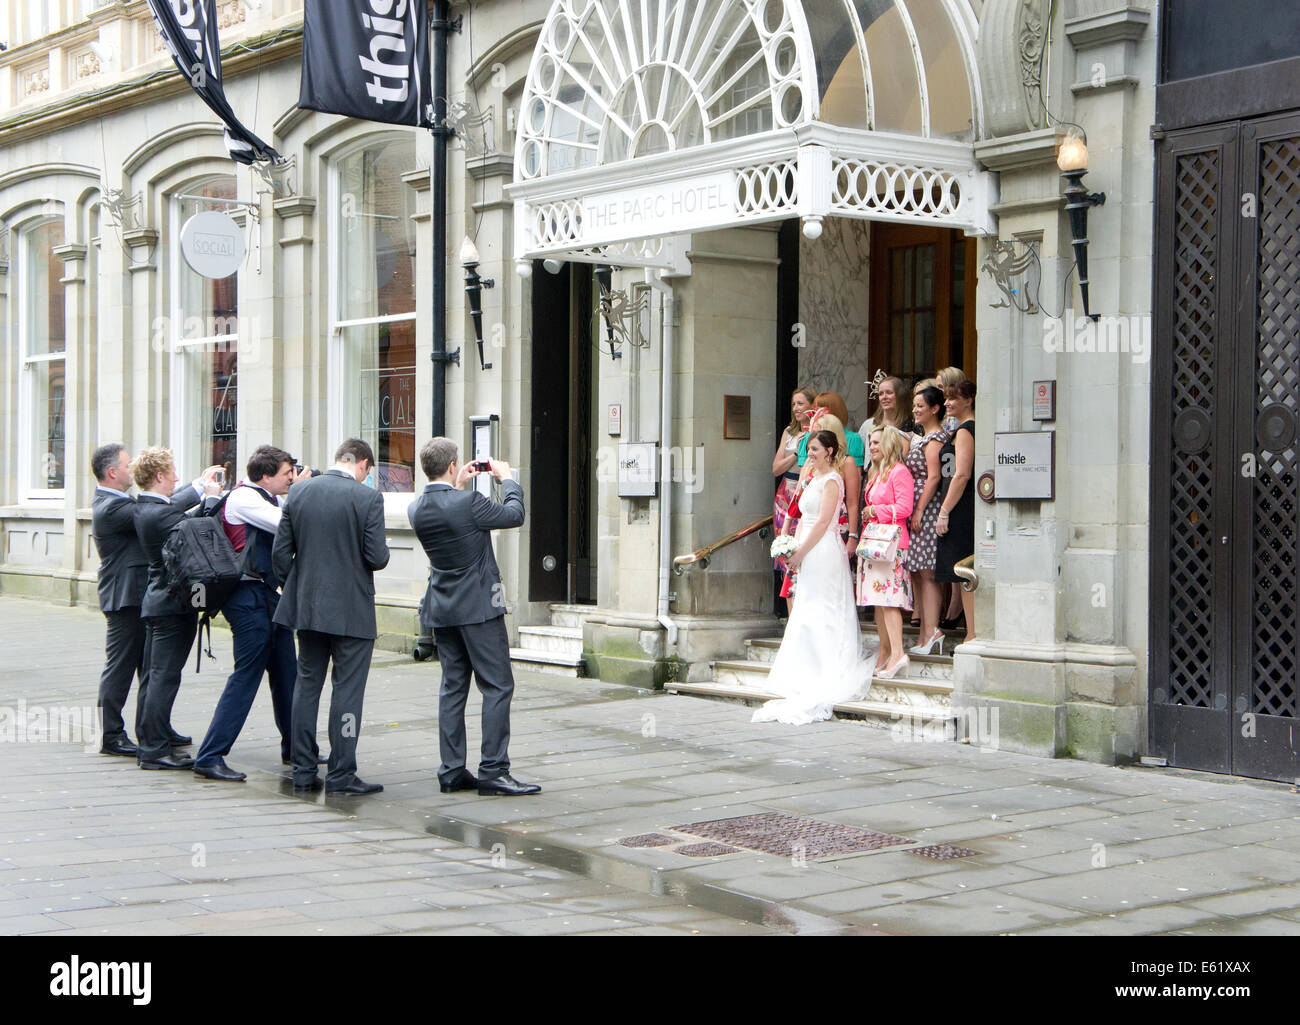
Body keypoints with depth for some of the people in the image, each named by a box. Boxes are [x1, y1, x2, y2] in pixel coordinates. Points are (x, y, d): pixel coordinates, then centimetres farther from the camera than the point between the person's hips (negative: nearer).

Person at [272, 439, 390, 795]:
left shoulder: (298, 492, 2)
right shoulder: (368, 498, -11)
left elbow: (280, 552, 2)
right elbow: (377, 558, -14)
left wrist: (293, 590, 16)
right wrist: (384, 550, 9)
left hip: (307, 606, 5)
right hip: (352, 611, -5)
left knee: (306, 684, 13)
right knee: (348, 689, 2)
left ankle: (303, 771, 16)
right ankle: (341, 775, 3)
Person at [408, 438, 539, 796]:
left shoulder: (417, 509, 1)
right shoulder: (469, 503, -19)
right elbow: (514, 514, -3)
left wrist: (458, 485, 23)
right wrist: (506, 478, 11)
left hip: (441, 609, 7)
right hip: (478, 607, -7)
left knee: (453, 686, 11)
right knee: (498, 686, -2)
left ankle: (452, 770, 11)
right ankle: (493, 770, -5)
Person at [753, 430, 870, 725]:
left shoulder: (832, 480, -9)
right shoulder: (813, 478, 19)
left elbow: (823, 522, -15)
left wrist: (801, 553, -14)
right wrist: (795, 548, 8)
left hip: (823, 553, -9)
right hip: (809, 553, 9)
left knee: (817, 617, -9)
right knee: (807, 617, 8)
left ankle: (821, 690, -7)